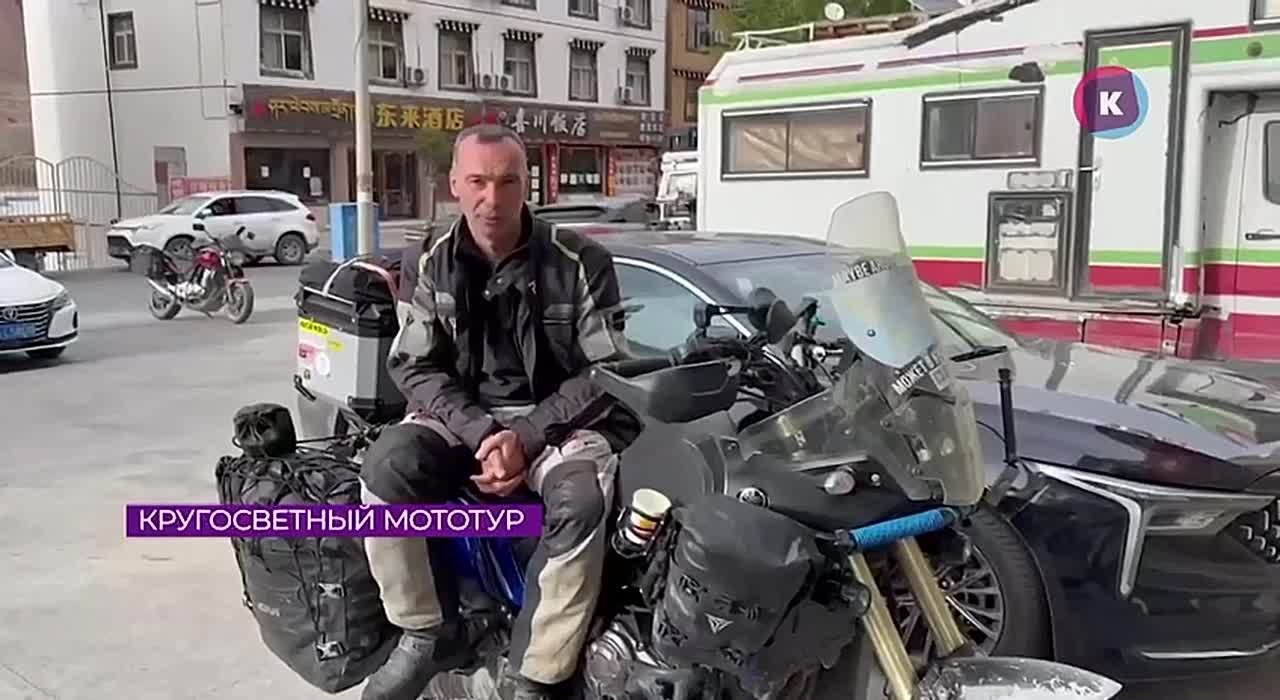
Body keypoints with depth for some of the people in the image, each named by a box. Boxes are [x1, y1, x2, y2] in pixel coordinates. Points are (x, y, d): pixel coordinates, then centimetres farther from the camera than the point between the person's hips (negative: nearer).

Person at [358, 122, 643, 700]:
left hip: (559, 418, -2)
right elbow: (415, 368, -1)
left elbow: (608, 371, -7)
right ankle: (429, 632, -6)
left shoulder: (579, 262, -8)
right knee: (384, 469, -26)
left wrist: (527, 436, -18)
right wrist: (481, 434, -18)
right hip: (461, 416, 3)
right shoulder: (430, 264, 1)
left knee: (581, 501, -34)